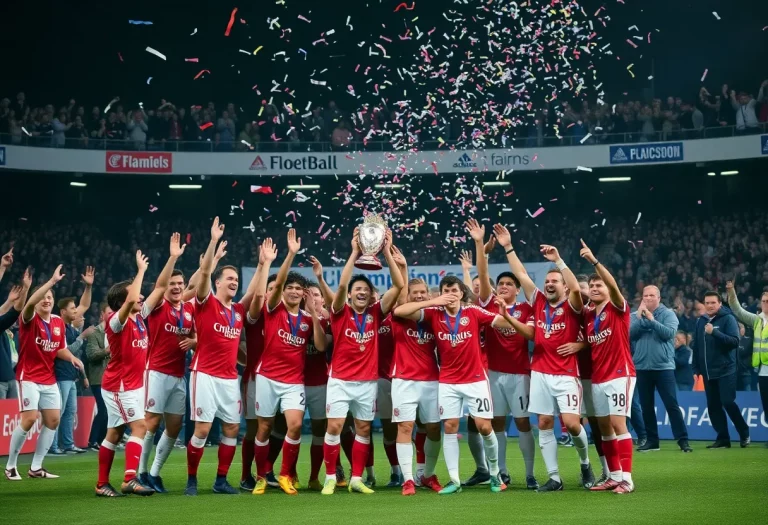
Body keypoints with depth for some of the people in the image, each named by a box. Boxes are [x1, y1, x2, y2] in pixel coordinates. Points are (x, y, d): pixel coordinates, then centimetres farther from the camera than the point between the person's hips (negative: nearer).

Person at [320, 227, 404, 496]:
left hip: (368, 381, 3)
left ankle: (356, 479, 16)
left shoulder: (376, 313, 3)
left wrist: (387, 252, -13)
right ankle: (330, 478, 6)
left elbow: (399, 285, -6)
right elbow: (341, 284, -21)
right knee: (334, 426, -6)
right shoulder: (340, 312, -2)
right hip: (340, 379, -3)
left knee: (363, 429, 7)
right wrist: (355, 252, -22)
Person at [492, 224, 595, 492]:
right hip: (540, 372, 4)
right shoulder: (539, 302, 9)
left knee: (571, 423, -11)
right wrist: (508, 247, 5)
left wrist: (558, 259, -26)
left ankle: (585, 464, 16)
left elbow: (576, 288, -23)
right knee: (544, 424, 2)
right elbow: (522, 275, 9)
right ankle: (554, 477, 8)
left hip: (566, 374, -4)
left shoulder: (571, 307, -3)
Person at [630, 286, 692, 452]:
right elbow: (629, 334, -6)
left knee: (671, 404, -5)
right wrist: (639, 317, -13)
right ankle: (652, 440, 17)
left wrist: (652, 320, -17)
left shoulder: (668, 314, -1)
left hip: (664, 366, -3)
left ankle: (682, 439, -2)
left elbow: (670, 333, -16)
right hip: (642, 367, 3)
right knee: (646, 406, 9)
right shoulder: (635, 315, 7)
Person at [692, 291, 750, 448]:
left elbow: (735, 341, -18)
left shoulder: (728, 318, -6)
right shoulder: (700, 321, 11)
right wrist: (696, 369, 10)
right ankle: (723, 438, 12)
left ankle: (744, 434, 8)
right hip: (708, 372, 6)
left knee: (728, 402, -10)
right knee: (713, 406, 5)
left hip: (725, 370, -6)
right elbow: (696, 347, 14)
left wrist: (715, 332, -27)